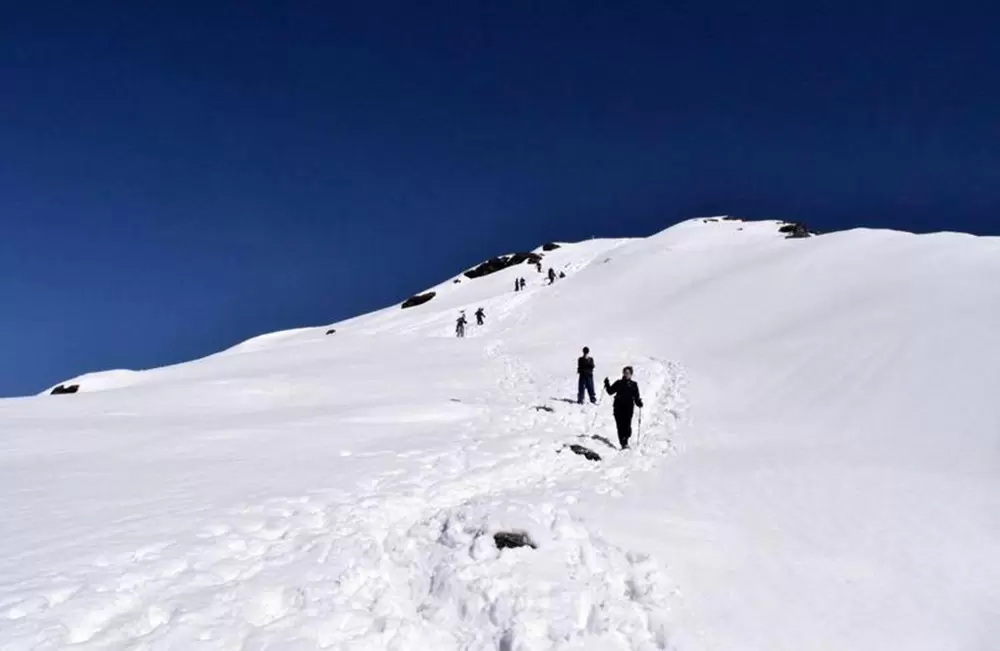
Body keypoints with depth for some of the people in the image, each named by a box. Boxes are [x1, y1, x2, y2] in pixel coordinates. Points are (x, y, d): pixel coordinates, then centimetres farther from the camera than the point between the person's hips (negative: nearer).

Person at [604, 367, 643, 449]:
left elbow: (636, 397, 9)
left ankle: (625, 441, -13)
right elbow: (611, 391, 12)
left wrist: (639, 403, -9)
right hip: (618, 408, 1)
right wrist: (607, 385, -2)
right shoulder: (618, 383, 13)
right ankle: (623, 443, -1)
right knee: (620, 426, -3)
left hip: (628, 409, -1)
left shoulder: (633, 385, 11)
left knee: (627, 426, -14)